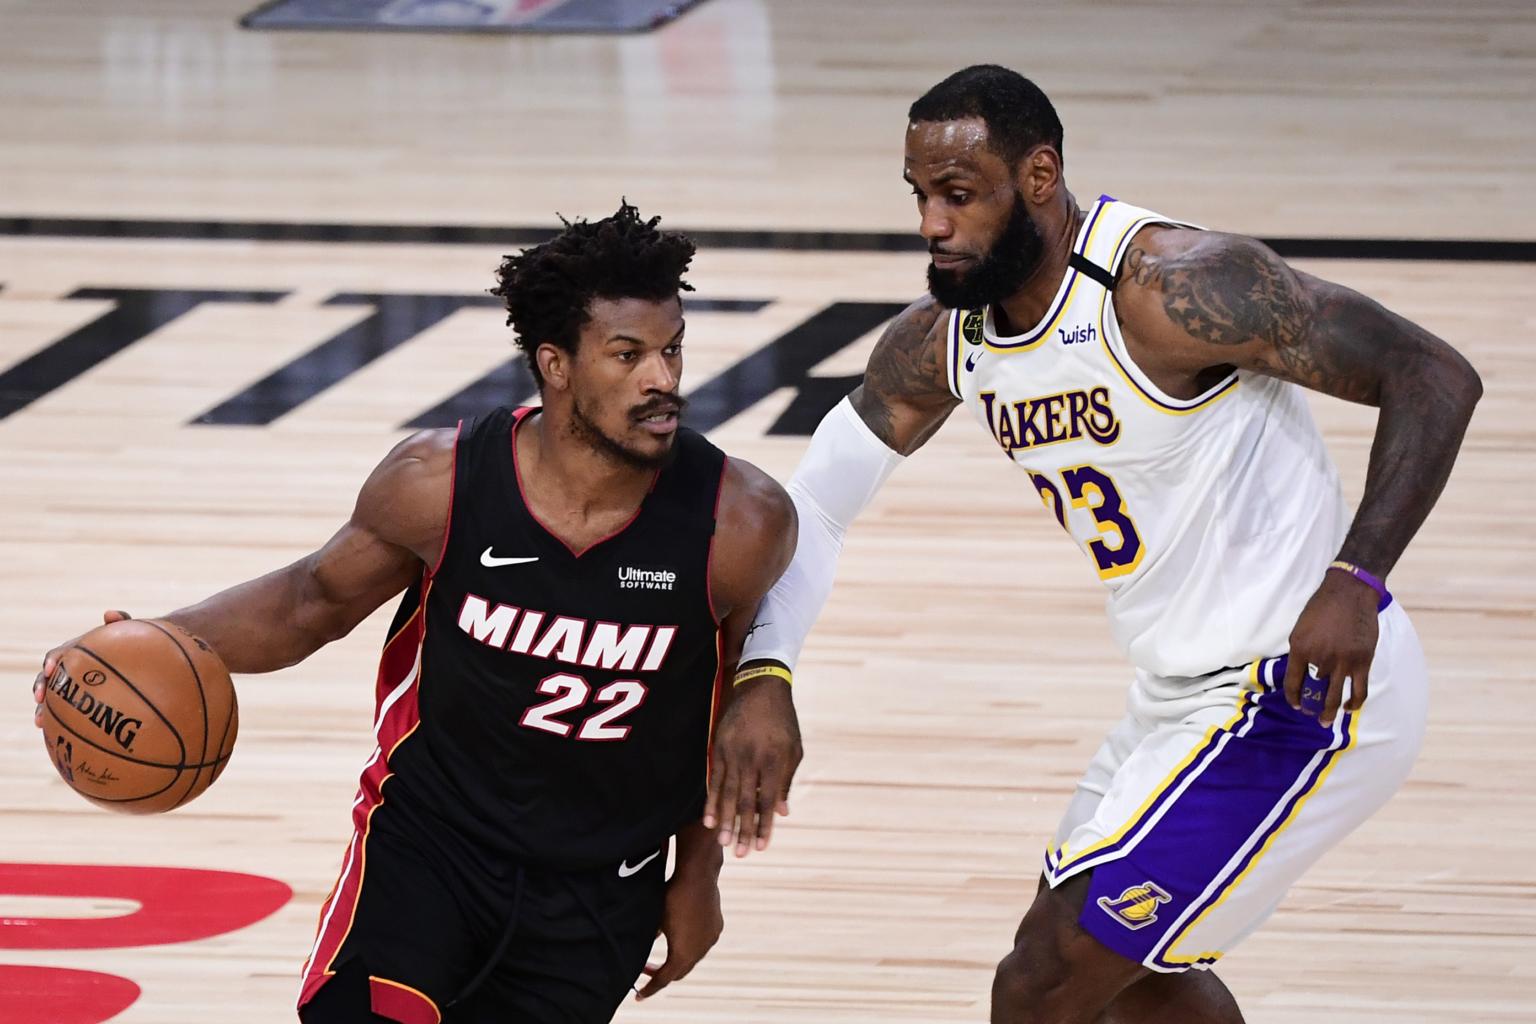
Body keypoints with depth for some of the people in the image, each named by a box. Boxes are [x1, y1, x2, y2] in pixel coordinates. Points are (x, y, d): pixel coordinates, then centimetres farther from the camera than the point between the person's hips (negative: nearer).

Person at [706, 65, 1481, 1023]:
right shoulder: (941, 341, -1)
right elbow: (811, 508, 7)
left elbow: (1437, 377, -24)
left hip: (1301, 695, -9)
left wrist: (1352, 579, -35)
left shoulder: (1173, 286, -25)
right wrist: (763, 678, -12)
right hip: (1182, 694, 9)